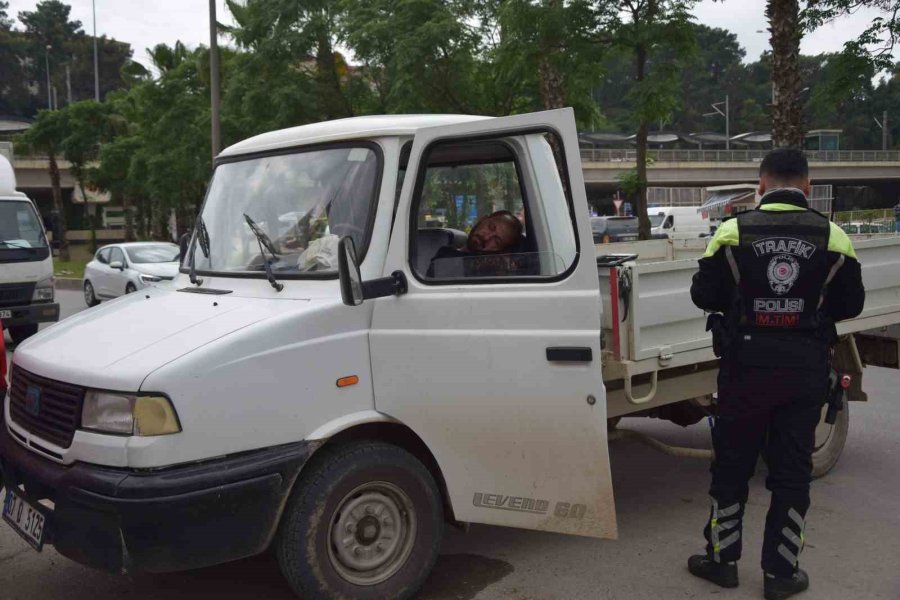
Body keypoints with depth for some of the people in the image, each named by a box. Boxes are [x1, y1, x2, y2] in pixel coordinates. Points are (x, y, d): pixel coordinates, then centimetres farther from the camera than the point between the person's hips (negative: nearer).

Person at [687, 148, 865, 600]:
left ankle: (722, 558, 23)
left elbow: (703, 295, -4)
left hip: (746, 367, -1)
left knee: (732, 465, 12)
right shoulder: (832, 237, -4)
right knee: (792, 471, 11)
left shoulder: (734, 232, -8)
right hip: (805, 371, 1)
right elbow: (850, 304, 4)